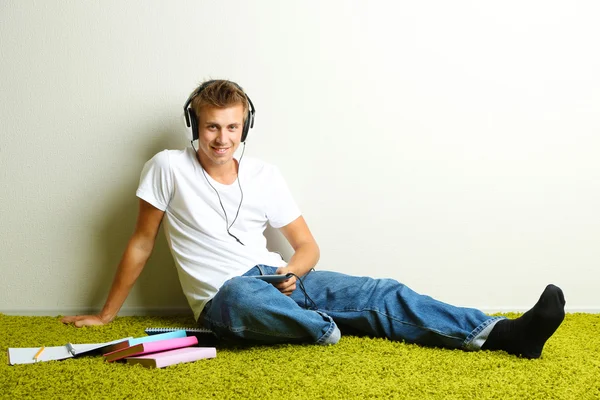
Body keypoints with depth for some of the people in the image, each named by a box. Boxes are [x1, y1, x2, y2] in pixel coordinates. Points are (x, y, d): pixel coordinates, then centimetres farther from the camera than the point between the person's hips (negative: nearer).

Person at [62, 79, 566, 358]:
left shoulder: (264, 176, 6)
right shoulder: (168, 168, -4)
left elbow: (307, 246, 9)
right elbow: (142, 244, 3)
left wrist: (294, 271, -14)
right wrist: (105, 315, 6)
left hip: (277, 277, 4)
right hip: (223, 296, -3)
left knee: (382, 292, -17)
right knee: (248, 297, -45)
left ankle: (502, 333, -26)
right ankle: (333, 329, -25)